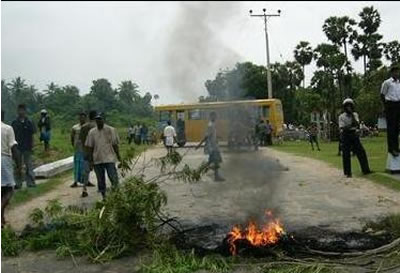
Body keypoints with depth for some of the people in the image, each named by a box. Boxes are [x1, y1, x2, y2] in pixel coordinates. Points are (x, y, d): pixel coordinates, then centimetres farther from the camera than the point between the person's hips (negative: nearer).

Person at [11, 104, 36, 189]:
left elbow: (32, 135, 1)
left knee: (29, 165, 1)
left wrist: (32, 146, -3)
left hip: (27, 148, -2)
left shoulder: (29, 122, -1)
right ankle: (18, 183, 16)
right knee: (17, 166, 8)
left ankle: (30, 182, 6)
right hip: (17, 148, 2)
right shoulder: (14, 123, 3)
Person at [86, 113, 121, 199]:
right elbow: (90, 147, 7)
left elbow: (115, 145, 2)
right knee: (100, 180, 9)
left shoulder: (111, 130, 0)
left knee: (113, 177, -10)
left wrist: (119, 157, 1)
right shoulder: (92, 132, 5)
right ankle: (104, 197, 20)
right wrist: (91, 160, 2)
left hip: (109, 159, -3)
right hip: (97, 160, 3)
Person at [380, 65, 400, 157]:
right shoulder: (387, 82, 0)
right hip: (390, 105, -5)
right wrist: (385, 106, -3)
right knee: (391, 127, -6)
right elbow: (382, 95, 2)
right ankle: (391, 148, -4)